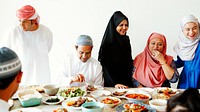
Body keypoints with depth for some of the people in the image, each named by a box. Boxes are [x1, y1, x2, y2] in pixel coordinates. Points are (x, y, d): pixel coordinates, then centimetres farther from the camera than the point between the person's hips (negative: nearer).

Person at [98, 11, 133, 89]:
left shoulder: (126, 40, 7)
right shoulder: (107, 43, -12)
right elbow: (105, 65, -15)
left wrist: (129, 81, 11)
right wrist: (115, 83, -23)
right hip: (111, 84, -6)